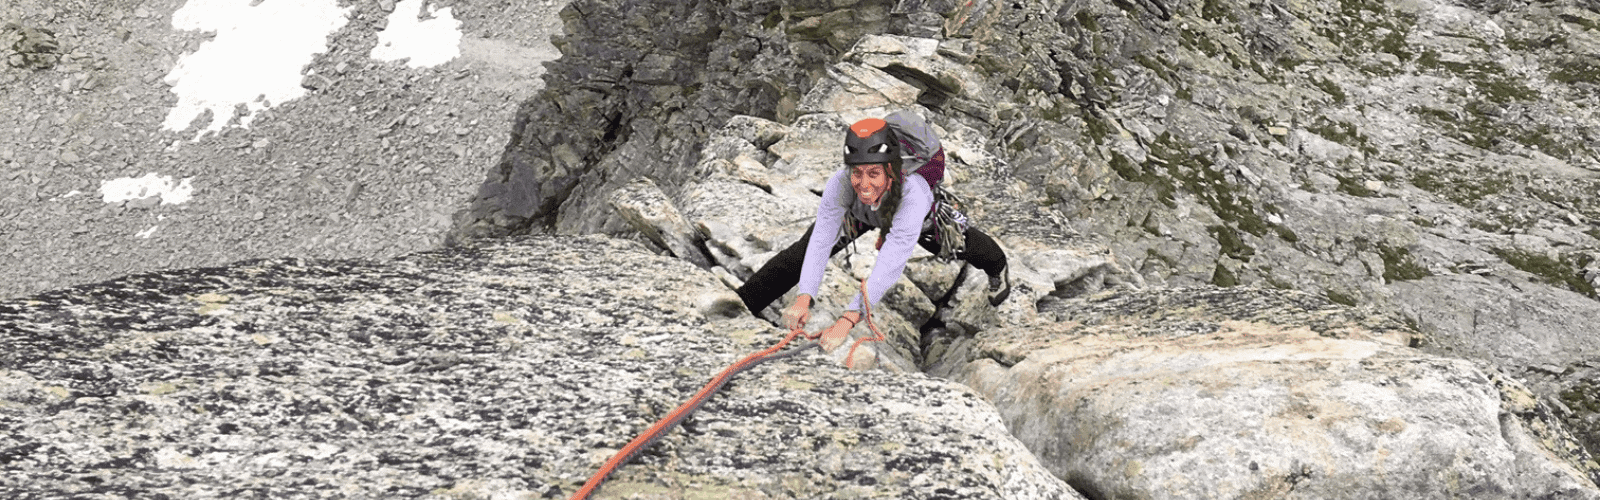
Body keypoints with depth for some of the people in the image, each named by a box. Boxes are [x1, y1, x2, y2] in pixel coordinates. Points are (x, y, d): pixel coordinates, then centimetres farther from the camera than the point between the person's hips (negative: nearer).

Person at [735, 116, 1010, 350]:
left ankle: (998, 268, 57)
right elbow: (820, 242, -41)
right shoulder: (840, 183, -43)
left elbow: (891, 264, -53)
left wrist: (848, 319, -61)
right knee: (800, 252, -10)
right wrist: (804, 298, -56)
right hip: (859, 213, 1)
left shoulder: (911, 194, -50)